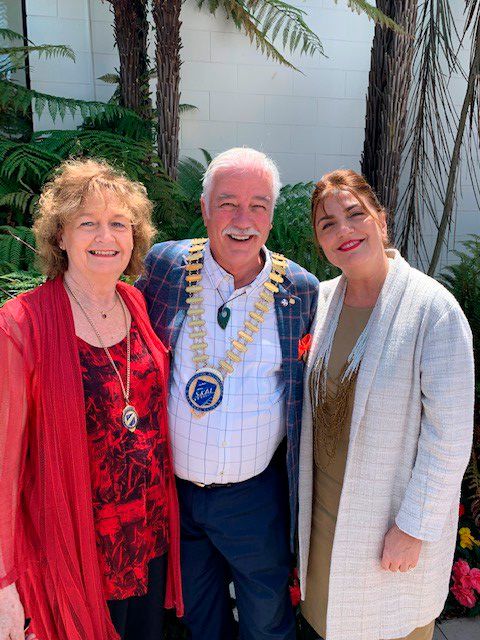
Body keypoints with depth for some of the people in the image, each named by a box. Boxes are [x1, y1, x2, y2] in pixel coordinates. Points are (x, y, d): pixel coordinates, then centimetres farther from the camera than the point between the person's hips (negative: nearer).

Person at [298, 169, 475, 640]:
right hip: (322, 503, 5)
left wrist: (413, 528, -14)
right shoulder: (321, 299, -3)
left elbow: (450, 437, -18)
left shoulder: (433, 308, -20)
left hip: (392, 514, -4)